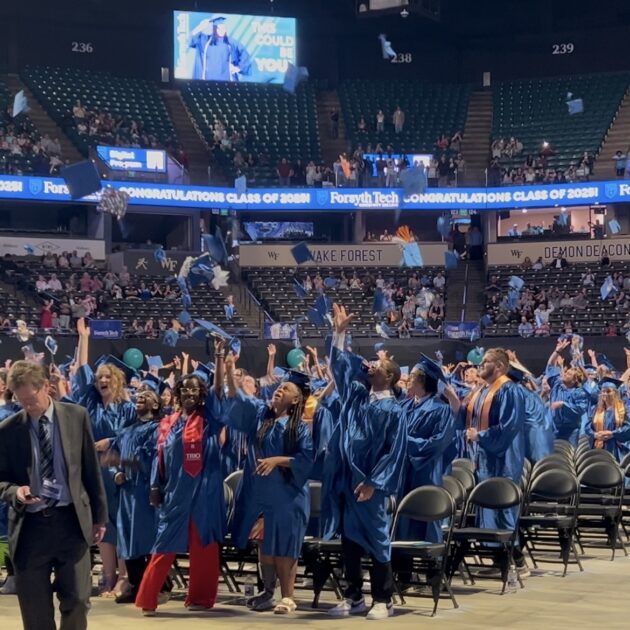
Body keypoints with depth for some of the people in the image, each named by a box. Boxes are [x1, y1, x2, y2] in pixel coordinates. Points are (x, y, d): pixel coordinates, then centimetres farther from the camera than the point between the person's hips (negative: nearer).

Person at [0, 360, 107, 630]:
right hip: (30, 525, 0)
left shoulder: (76, 416, 2)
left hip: (71, 520, 0)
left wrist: (99, 515, 9)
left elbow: (91, 469, 8)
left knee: (77, 601, 1)